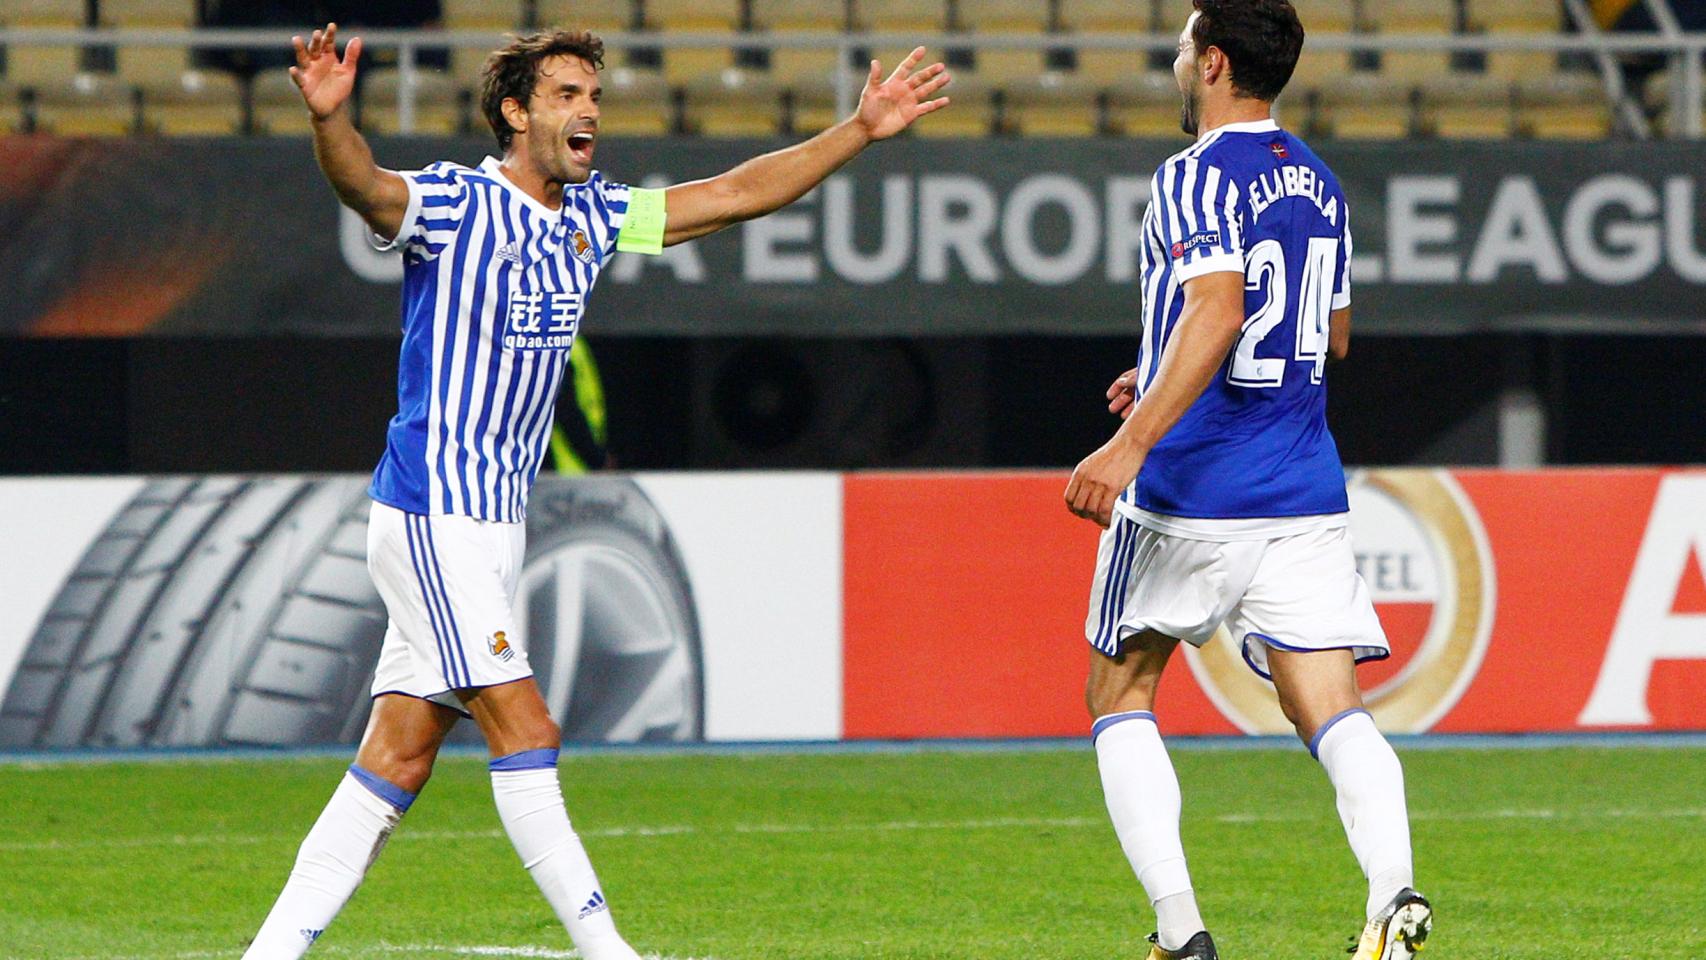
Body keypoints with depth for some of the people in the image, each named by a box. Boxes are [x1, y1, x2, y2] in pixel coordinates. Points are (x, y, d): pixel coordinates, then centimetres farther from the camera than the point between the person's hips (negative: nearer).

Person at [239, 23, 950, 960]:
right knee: (523, 730, -11)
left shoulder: (590, 215, 12)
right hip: (432, 518, -8)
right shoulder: (453, 204, -12)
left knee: (398, 758, 6)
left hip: (495, 519, 8)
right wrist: (329, 118, -54)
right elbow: (365, 187, -32)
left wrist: (861, 131, 14)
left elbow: (735, 194, 18)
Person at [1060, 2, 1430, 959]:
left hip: (1190, 491, -6)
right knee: (1334, 711, -2)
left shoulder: (1197, 178, -10)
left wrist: (1131, 441, -31)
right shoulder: (1320, 182, 15)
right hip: (1304, 494, 6)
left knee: (1122, 700, 11)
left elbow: (1217, 312, -25)